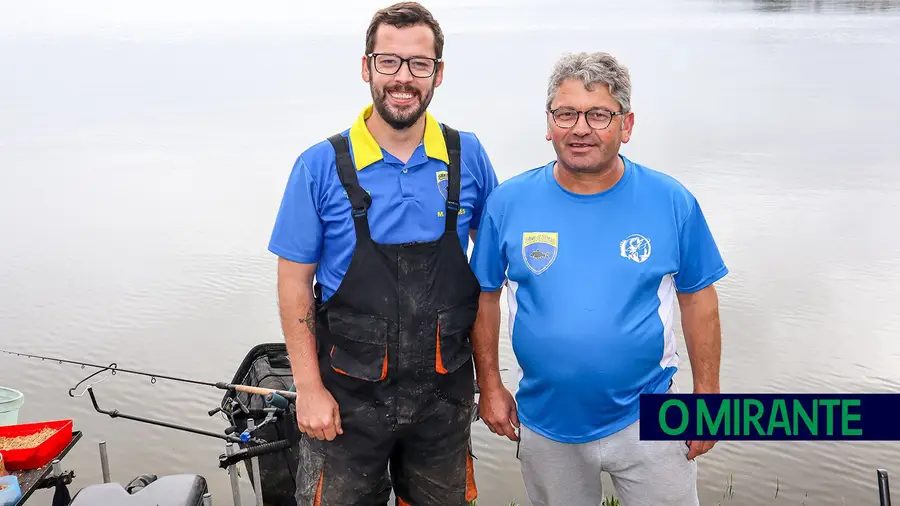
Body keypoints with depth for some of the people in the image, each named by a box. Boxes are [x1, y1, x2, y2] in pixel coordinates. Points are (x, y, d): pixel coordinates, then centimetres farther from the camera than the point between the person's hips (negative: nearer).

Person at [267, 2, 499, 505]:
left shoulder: (468, 156, -2)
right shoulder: (322, 166, -8)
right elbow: (295, 282, -4)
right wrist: (309, 387, -8)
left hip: (445, 389, 2)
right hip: (349, 393, -2)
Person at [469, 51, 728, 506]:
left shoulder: (672, 202, -8)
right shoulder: (508, 202, -7)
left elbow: (697, 299, 0)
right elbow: (485, 295, 2)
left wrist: (706, 395, 0)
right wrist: (489, 385, 1)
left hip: (647, 421, -1)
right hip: (545, 427, 1)